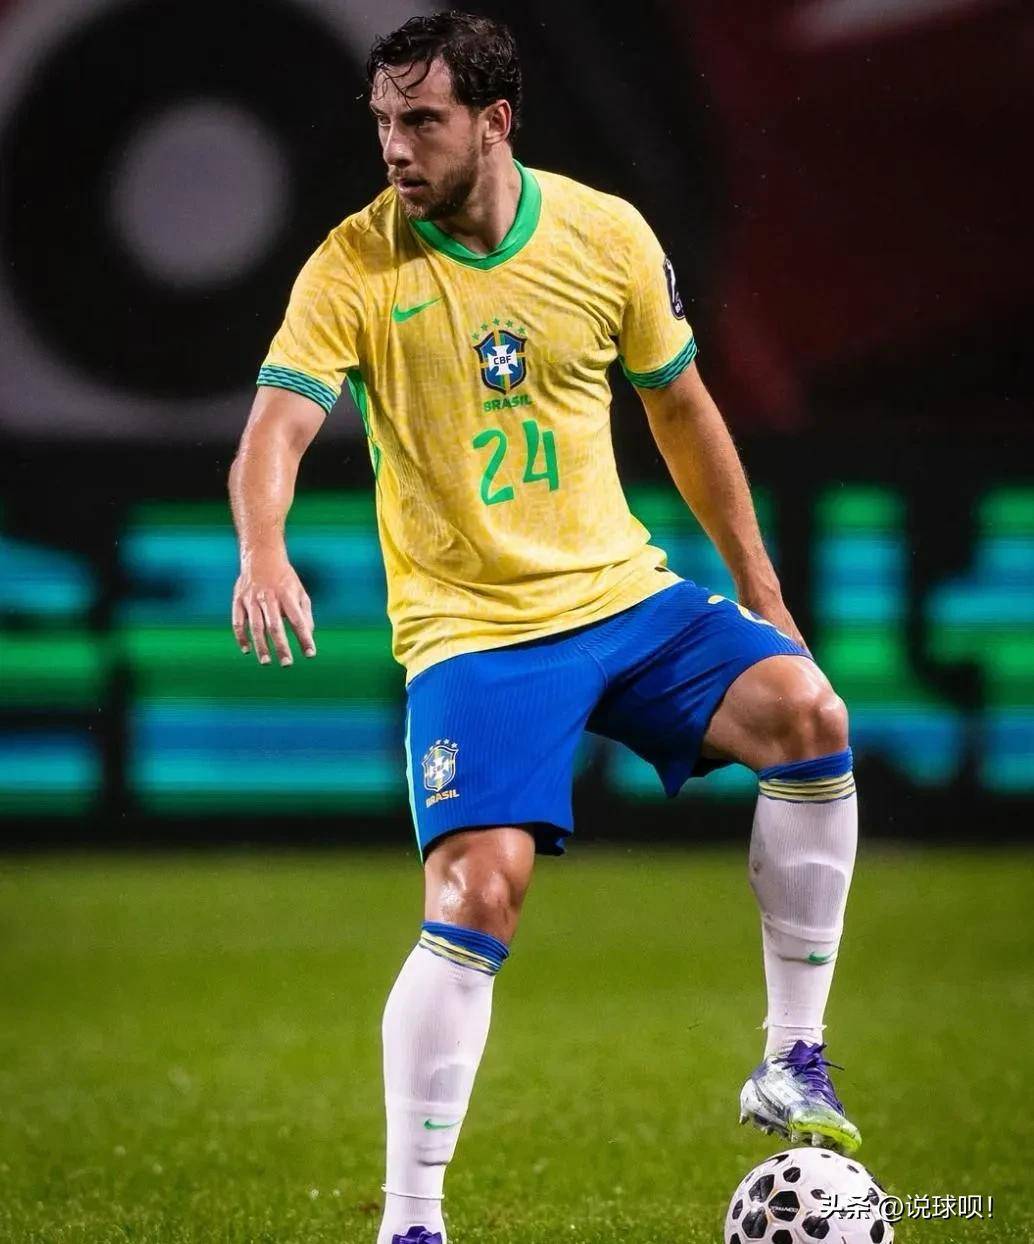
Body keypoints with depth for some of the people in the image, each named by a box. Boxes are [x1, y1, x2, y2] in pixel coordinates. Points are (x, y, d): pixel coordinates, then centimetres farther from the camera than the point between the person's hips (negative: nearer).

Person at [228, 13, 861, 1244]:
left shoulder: (605, 234, -1)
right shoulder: (354, 266, -9)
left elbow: (680, 407, 12)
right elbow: (275, 430, -19)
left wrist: (759, 587, 15)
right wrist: (263, 552, -41)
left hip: (625, 591, 3)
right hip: (470, 629, -3)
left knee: (807, 716, -20)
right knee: (477, 897, -18)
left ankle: (792, 1064, -7)